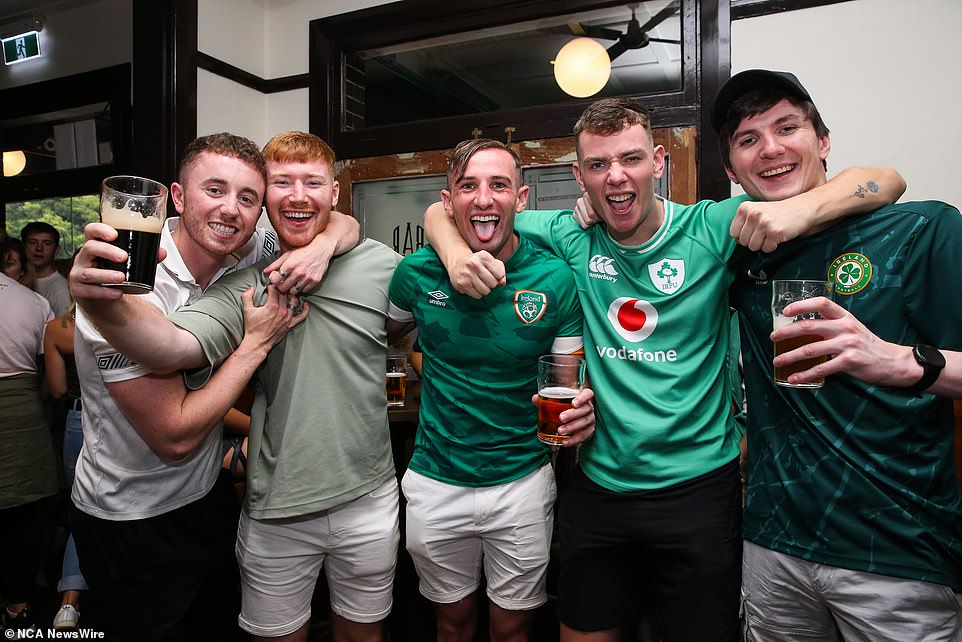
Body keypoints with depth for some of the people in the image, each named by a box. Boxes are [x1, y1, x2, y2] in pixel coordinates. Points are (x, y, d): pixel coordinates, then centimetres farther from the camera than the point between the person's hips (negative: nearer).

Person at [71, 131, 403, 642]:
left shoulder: (381, 265, -5)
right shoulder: (243, 287, -7)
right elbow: (170, 349, -25)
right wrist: (109, 305, -43)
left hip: (368, 501, 1)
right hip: (275, 513, 0)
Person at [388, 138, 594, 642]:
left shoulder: (555, 279, -12)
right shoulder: (417, 272, -9)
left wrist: (578, 414, -24)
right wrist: (436, 384, 0)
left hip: (523, 482, -1)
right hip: (436, 482, 1)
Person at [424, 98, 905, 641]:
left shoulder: (709, 230, -10)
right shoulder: (570, 238, -3)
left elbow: (883, 182, -9)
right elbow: (444, 210, 6)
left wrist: (798, 209, -30)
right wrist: (457, 254, -16)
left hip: (699, 488, -2)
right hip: (599, 487, 3)